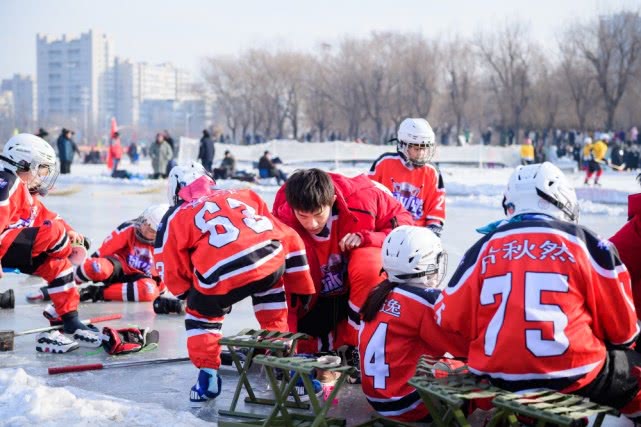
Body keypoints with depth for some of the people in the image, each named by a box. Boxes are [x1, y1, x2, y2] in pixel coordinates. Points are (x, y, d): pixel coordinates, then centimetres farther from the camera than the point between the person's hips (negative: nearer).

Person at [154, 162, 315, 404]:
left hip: (223, 277, -2)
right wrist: (301, 288, 32)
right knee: (269, 283, 36)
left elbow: (173, 273, 20)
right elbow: (287, 235, 28)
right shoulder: (241, 195, 32)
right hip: (272, 258, 3)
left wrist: (192, 295, 39)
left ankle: (207, 378, 20)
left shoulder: (175, 218, 25)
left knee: (201, 313, 27)